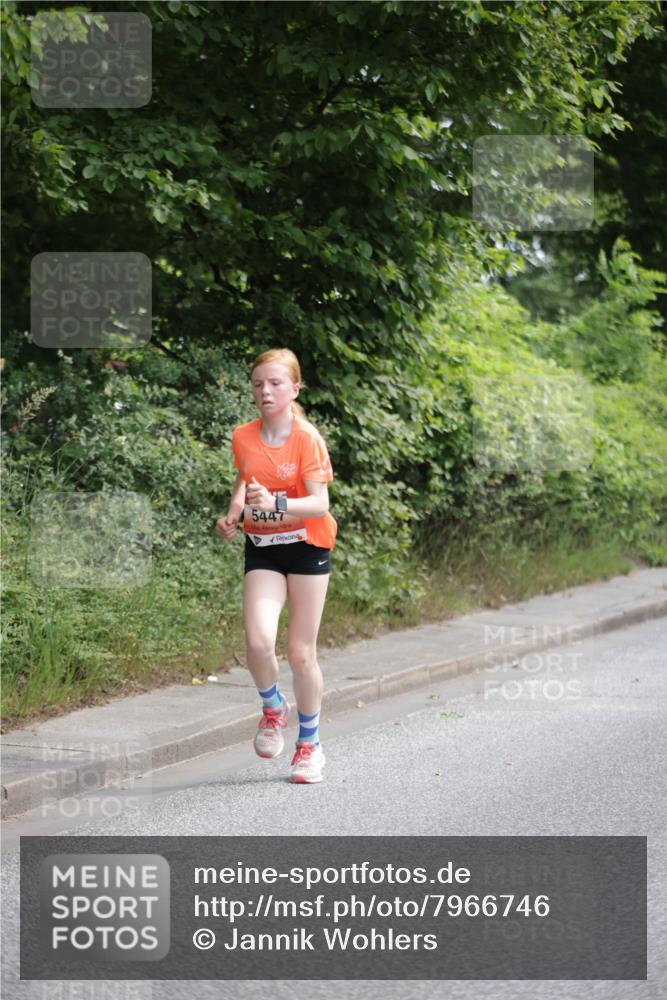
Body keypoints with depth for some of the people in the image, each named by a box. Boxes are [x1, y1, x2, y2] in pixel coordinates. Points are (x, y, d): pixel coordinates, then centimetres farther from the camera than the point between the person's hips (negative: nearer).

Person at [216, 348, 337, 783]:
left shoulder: (307, 438, -14)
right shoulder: (243, 437, 0)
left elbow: (320, 503, -21)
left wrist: (276, 503, -36)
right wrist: (233, 512, 4)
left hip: (306, 547, -3)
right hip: (261, 549, 3)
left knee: (302, 652, 2)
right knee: (258, 640, -19)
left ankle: (310, 743, 20)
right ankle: (273, 707, 13)